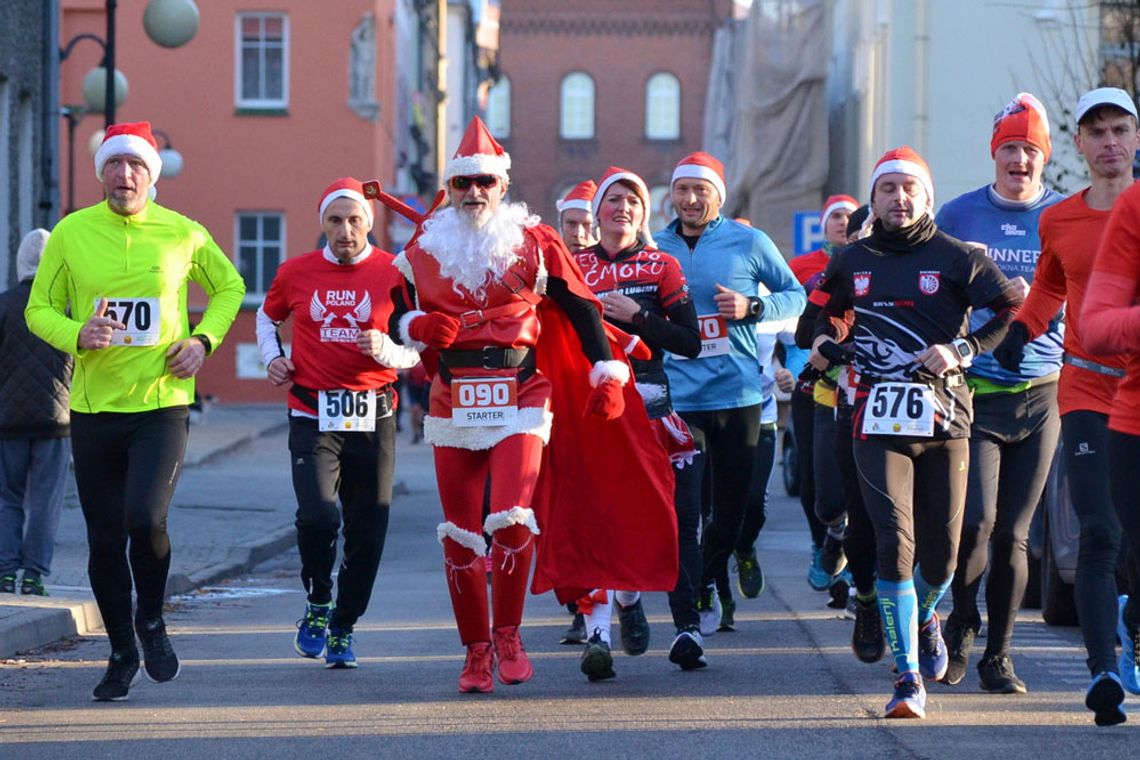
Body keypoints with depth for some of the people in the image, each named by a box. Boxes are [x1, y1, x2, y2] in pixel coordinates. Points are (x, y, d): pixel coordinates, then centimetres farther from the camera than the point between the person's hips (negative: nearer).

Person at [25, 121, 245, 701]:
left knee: (145, 519, -21)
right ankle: (122, 654, 25)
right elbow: (39, 309, 6)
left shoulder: (183, 234, 0)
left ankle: (152, 621, 8)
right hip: (93, 408, 2)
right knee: (105, 541, 6)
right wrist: (77, 335, -15)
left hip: (161, 404, -2)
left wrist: (204, 339, 0)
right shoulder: (71, 233, 0)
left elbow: (229, 286, 17)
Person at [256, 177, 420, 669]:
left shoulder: (393, 274, 1)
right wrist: (271, 356, 8)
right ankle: (318, 605, 6)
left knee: (367, 532, 4)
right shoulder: (296, 273, 5)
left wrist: (388, 351, -14)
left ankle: (342, 629, 23)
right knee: (317, 516, -20)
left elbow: (418, 350, 6)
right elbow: (267, 316, 26)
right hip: (313, 416, 0)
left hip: (372, 419, 1)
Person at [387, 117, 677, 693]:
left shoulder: (535, 244, 2)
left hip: (520, 401, -3)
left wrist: (608, 376, 0)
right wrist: (418, 326, -8)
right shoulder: (424, 251, 9)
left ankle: (508, 634, 2)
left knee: (512, 521, -17)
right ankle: (476, 651, 16)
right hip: (453, 403, 3)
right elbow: (395, 315, 15)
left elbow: (582, 310, 6)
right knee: (460, 535, 3)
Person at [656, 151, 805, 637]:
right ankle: (693, 606, -1)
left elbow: (796, 296, 8)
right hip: (678, 400, 0)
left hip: (739, 396, 0)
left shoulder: (749, 243, 2)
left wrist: (752, 308, -9)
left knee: (732, 507, 9)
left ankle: (707, 583, 34)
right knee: (682, 508, -12)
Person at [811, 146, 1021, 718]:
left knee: (942, 551, 6)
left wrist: (962, 349, -13)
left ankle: (924, 618, 42)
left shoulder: (958, 258, 2)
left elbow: (1014, 311, -1)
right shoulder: (853, 262, 12)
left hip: (943, 414, -1)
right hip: (879, 418, 1)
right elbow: (828, 311, 31)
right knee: (894, 542, -14)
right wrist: (825, 341, 9)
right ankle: (908, 677, -11)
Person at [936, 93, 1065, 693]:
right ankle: (961, 623, 11)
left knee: (1013, 534, 4)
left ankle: (998, 654, 16)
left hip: (1039, 394, 1)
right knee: (977, 520, -14)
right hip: (973, 391, -1)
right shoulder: (958, 216, 6)